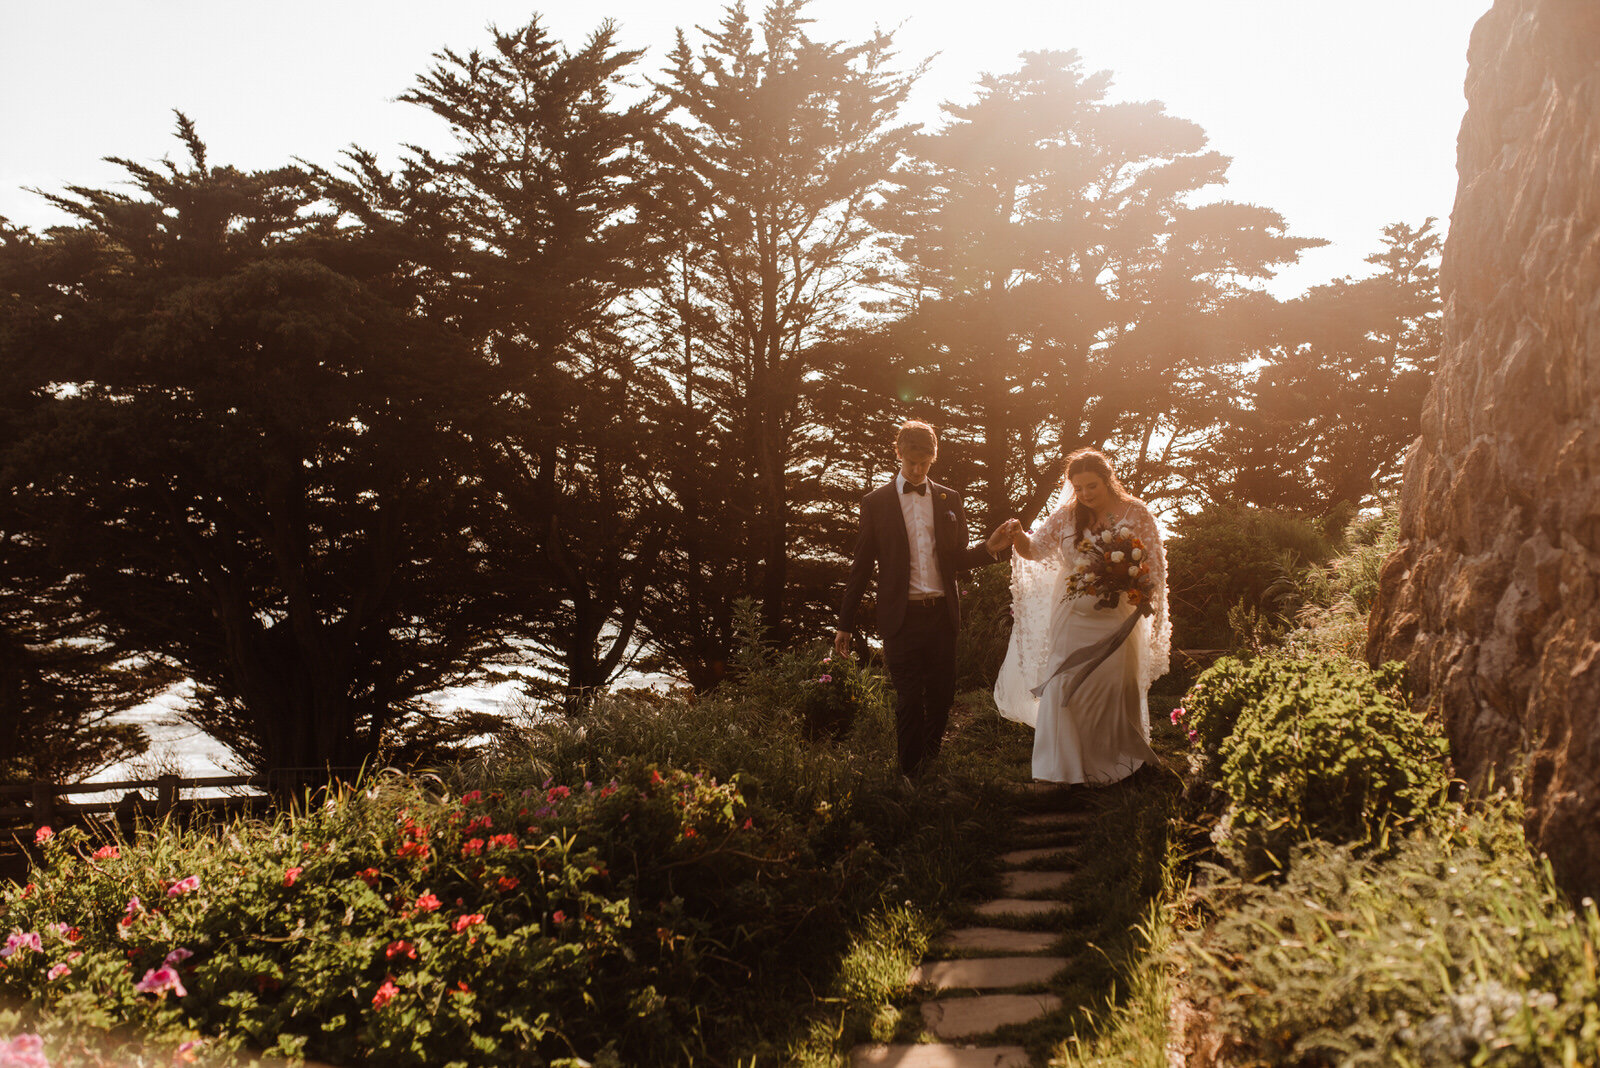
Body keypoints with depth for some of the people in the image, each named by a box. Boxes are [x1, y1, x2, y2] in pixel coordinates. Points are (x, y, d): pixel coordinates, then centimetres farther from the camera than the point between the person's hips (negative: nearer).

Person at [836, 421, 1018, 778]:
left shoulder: (949, 500, 10)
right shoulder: (876, 502, 2)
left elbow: (958, 558, 14)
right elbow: (862, 566, 4)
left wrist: (990, 547, -8)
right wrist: (845, 623, 4)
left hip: (942, 614, 3)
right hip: (902, 617, -3)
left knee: (942, 696, 9)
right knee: (909, 701, 1)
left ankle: (933, 767, 28)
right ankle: (912, 776, 15)